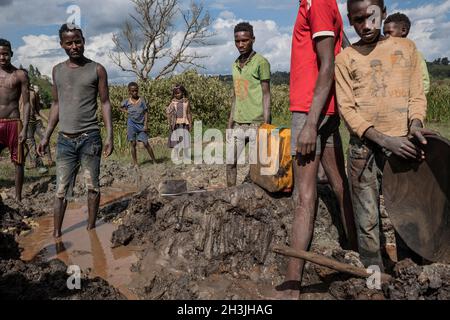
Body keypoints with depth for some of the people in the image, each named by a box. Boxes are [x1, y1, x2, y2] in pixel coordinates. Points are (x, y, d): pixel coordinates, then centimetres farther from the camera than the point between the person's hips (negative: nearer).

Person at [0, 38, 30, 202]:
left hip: (13, 123, -2)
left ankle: (18, 198, 14)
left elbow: (26, 103, -1)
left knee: (18, 162, 4)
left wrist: (25, 128, -9)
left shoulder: (20, 75, 0)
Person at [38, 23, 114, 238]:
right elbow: (56, 104, 16)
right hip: (64, 140, 3)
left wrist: (110, 136, -8)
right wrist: (46, 136, 12)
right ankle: (56, 234, 9)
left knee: (92, 187, 5)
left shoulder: (97, 70, 1)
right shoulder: (57, 70, 12)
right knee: (61, 190, 3)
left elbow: (105, 103, 0)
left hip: (90, 138, -3)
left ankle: (91, 229, 17)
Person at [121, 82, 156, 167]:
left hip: (141, 125, -1)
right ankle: (135, 163, 9)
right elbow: (121, 108, 19)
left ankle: (154, 161, 9)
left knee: (146, 143, -1)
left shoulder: (141, 101, -4)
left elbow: (146, 113, -2)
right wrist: (127, 111, 1)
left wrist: (146, 125, -9)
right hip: (132, 124, 1)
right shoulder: (127, 102, -2)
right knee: (133, 144, 2)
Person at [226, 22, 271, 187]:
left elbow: (266, 95, -8)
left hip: (256, 123, -6)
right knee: (230, 163, 6)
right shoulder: (235, 65, 14)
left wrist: (266, 125, -15)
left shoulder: (261, 62, -5)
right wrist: (229, 125, 14)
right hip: (238, 124, 6)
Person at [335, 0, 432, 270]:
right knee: (368, 221, 0)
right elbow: (347, 108, -1)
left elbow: (417, 95, 10)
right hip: (365, 147, -1)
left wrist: (415, 123, -12)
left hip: (403, 145, 1)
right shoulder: (345, 58, 6)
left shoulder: (406, 47, 11)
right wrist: (384, 140, -14)